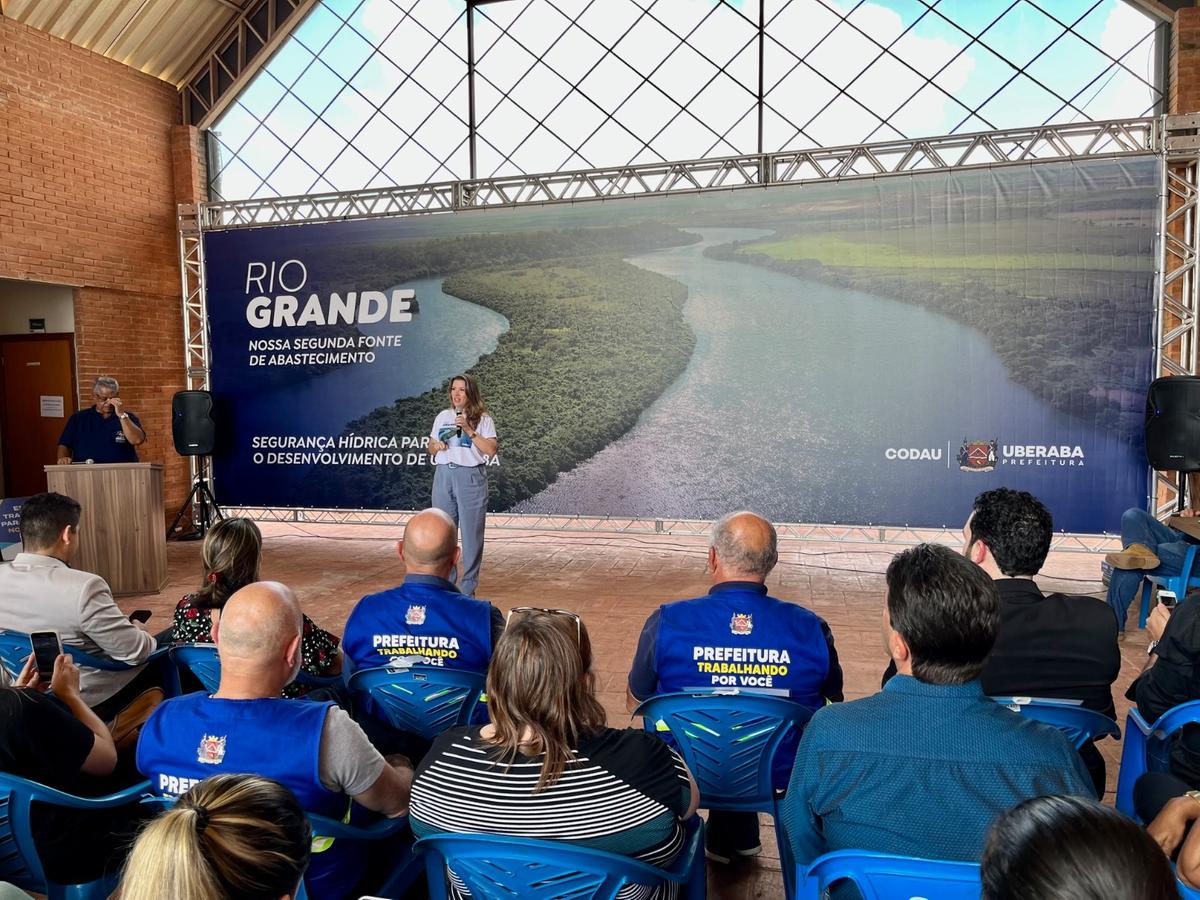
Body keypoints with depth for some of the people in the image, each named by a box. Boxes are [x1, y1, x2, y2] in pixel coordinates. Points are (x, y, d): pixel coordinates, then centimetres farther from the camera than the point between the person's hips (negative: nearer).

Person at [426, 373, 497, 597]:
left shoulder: (482, 419, 2)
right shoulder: (443, 417, 14)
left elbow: (491, 450, -8)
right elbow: (431, 447, 20)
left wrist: (469, 430, -14)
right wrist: (436, 446, -2)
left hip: (471, 477, -4)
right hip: (444, 475, 4)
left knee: (471, 533, -1)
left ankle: (468, 589, 8)